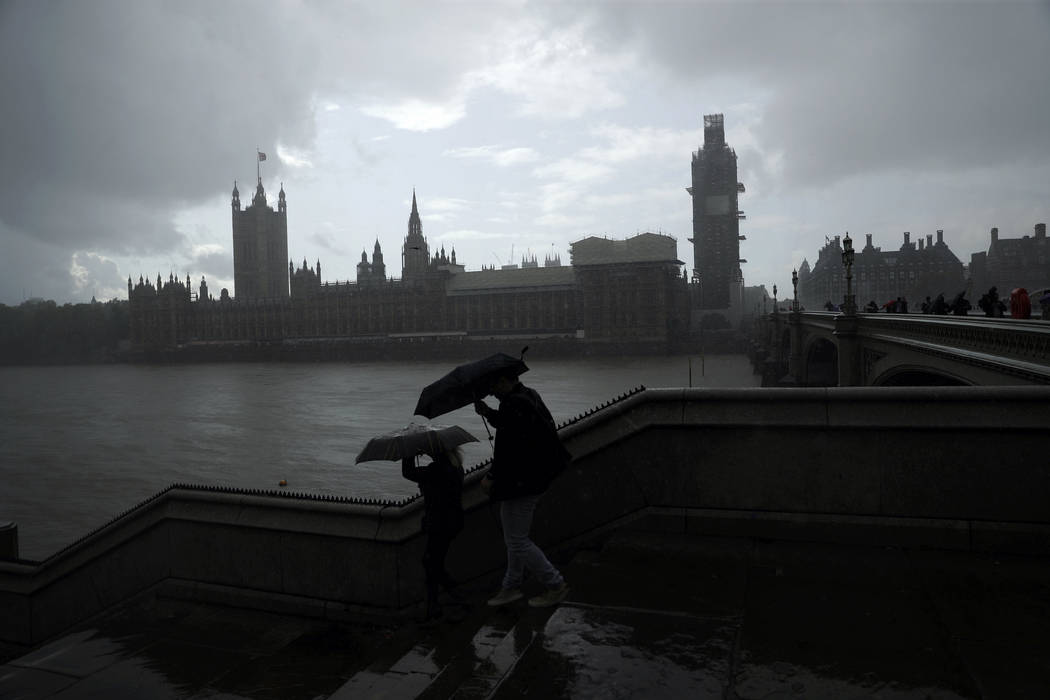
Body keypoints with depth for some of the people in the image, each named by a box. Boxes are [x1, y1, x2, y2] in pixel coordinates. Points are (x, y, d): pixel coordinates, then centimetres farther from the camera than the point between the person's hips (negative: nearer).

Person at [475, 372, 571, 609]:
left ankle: (556, 586, 13)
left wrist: (491, 477, -18)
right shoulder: (528, 395, 8)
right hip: (530, 478, 11)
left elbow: (511, 450, -27)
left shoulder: (515, 405, -24)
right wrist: (488, 412, 14)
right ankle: (511, 587, 32)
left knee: (517, 540, 1)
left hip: (521, 482, -11)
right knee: (513, 536, 20)